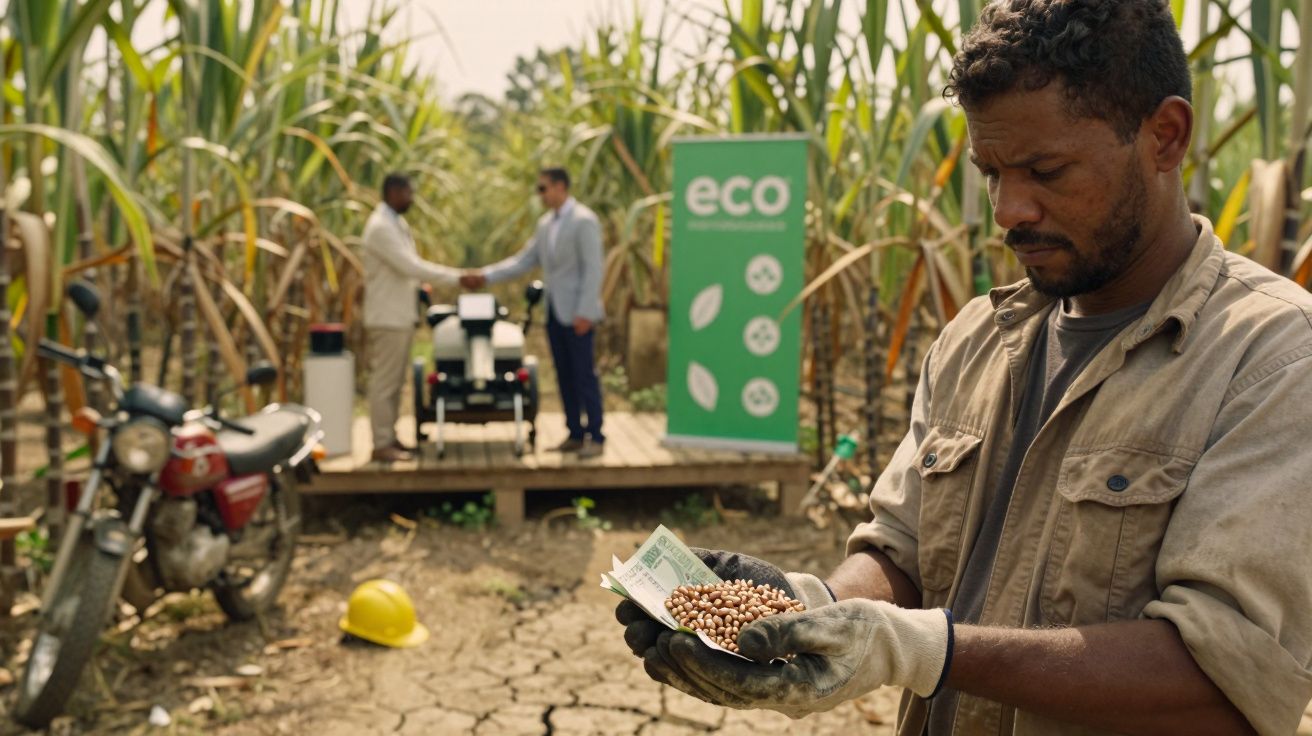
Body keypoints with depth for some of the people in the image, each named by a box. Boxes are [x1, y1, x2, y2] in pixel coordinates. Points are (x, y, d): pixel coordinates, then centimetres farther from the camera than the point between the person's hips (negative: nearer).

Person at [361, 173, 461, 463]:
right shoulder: (380, 227, -17)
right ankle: (381, 445, 2)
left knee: (394, 381, 14)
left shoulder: (396, 223, 14)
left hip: (401, 315, 10)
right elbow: (410, 267, -23)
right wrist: (457, 277, -21)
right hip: (388, 317, -9)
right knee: (385, 382, -4)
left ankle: (389, 437, 21)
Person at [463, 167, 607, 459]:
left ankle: (595, 437, 3)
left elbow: (593, 269, -16)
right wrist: (485, 276, 5)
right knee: (565, 376, 9)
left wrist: (585, 313, -21)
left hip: (577, 313, -8)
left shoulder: (584, 221, -12)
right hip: (554, 312, 8)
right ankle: (575, 434, 16)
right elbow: (524, 261, 14)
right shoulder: (545, 223, 13)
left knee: (584, 375, -4)